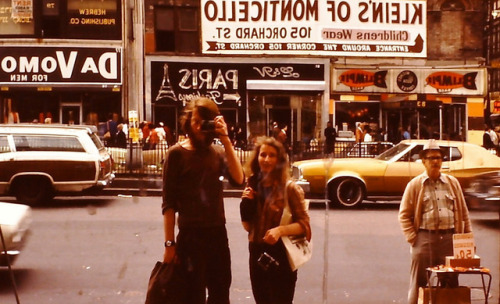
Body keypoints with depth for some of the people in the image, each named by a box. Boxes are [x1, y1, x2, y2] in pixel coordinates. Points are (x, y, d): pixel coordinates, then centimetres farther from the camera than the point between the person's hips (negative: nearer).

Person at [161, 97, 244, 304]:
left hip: (218, 233, 5)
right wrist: (169, 243, -13)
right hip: (190, 234, -5)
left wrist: (226, 140, -16)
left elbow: (238, 180, -12)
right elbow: (169, 203, -8)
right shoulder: (177, 153, -6)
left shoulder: (218, 152, 6)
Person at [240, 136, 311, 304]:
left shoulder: (289, 188, -10)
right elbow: (248, 226, 12)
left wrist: (280, 230, -26)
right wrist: (245, 204, -5)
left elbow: (304, 224, -10)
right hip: (257, 254, 6)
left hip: (281, 255, -6)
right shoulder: (253, 186, 6)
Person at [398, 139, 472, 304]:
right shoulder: (415, 185, 5)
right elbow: (404, 214, 3)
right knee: (419, 284, 0)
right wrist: (412, 238, -6)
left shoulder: (453, 183, 12)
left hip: (449, 239, 3)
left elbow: (463, 212, 13)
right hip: (424, 239, -2)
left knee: (451, 284, 6)